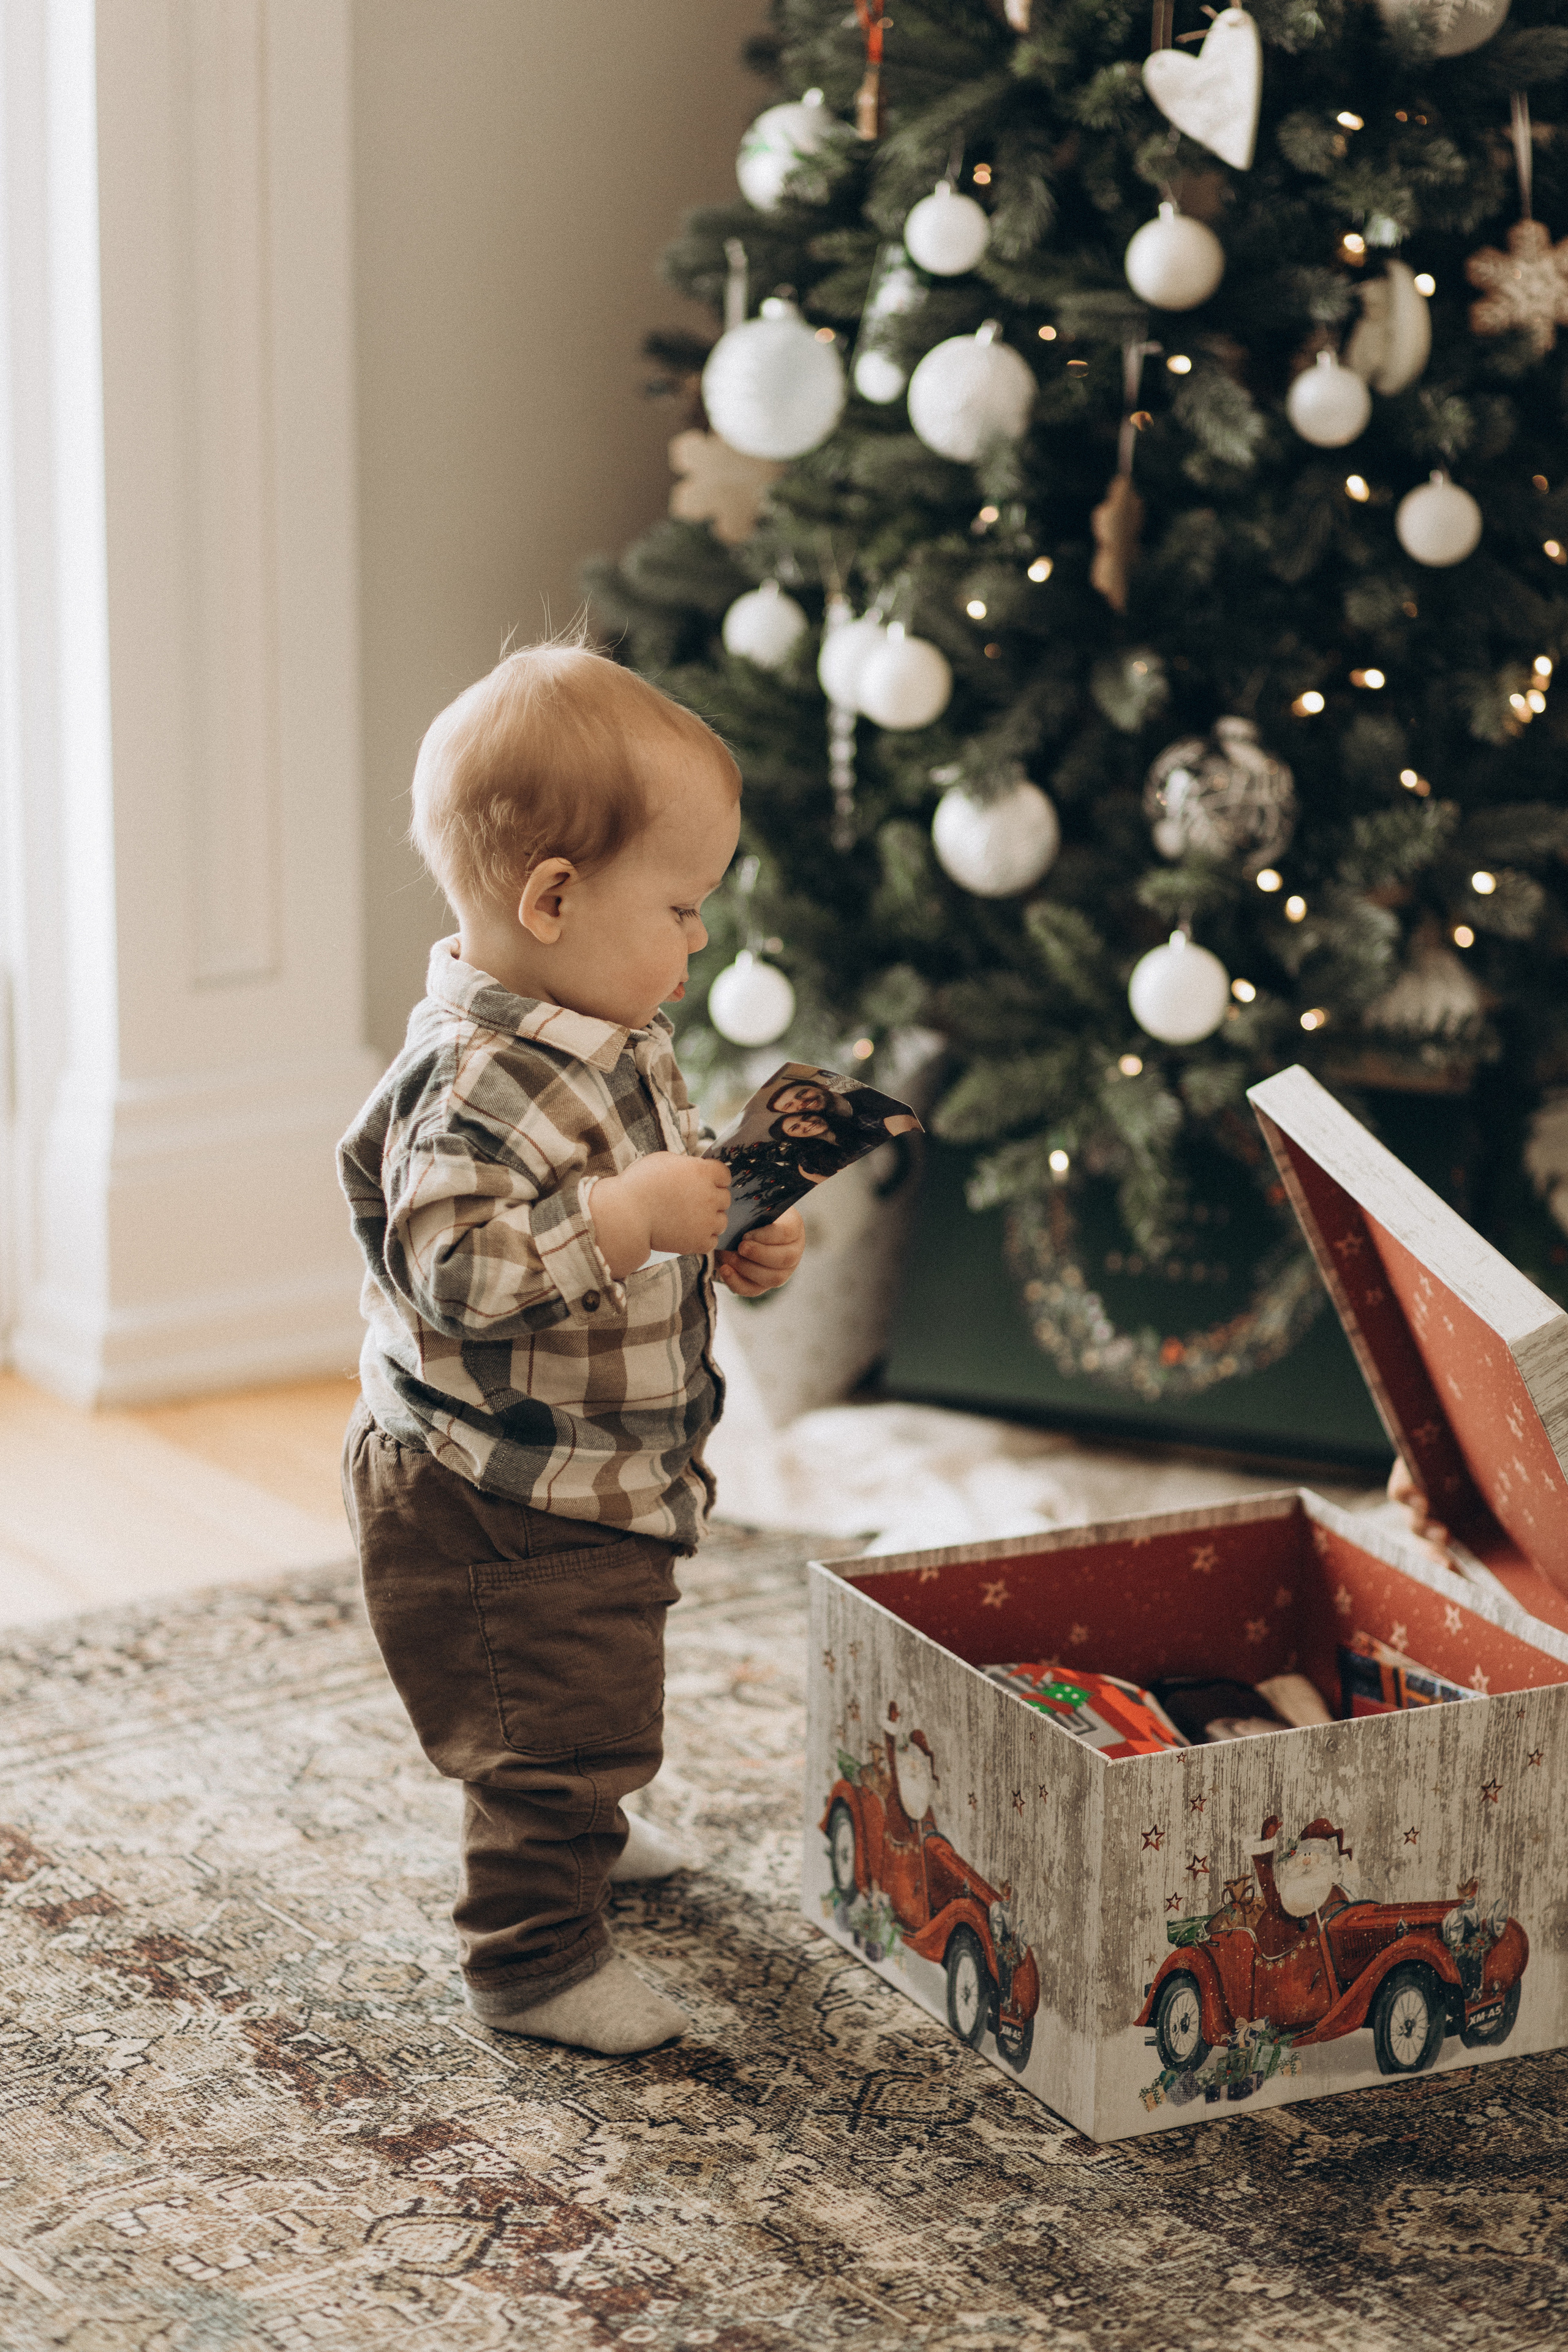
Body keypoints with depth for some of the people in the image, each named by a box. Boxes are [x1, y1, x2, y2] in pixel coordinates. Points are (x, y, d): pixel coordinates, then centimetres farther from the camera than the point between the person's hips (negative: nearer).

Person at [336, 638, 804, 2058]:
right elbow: (453, 1266, -38)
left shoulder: (603, 1044, 4)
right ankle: (534, 1958, 13)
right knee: (562, 1717, -1)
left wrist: (729, 1242, 5)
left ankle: (575, 1836, 53)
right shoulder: (485, 1079, -30)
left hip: (601, 1484, 11)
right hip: (499, 1498, -11)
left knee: (587, 1711, 30)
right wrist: (629, 1216, -39)